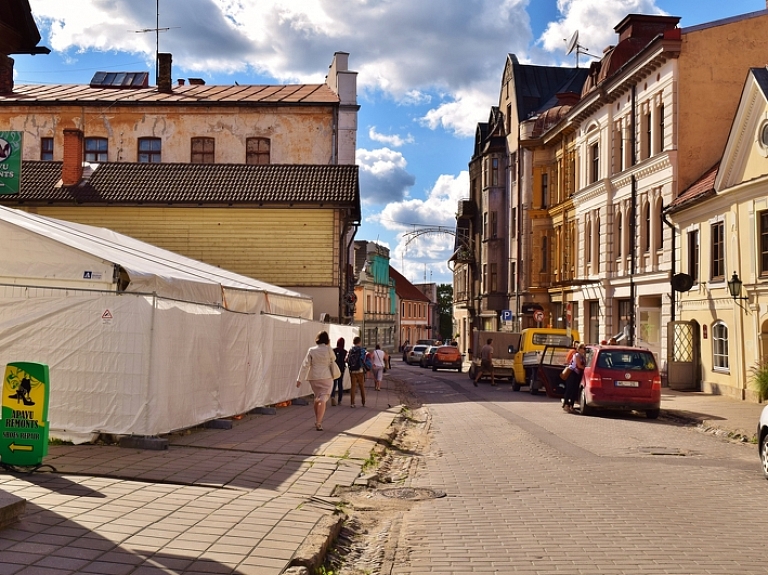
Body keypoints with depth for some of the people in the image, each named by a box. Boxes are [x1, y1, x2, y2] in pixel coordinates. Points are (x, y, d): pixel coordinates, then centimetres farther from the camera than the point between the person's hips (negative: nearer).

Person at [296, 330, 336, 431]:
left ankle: (317, 420, 31)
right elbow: (333, 359, 13)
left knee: (317, 398, 21)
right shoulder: (328, 349, -7)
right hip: (326, 377, -3)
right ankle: (318, 423, -18)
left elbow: (305, 365, -3)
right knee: (322, 399, -6)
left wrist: (300, 379, -2)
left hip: (314, 377, 3)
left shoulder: (311, 350, -1)